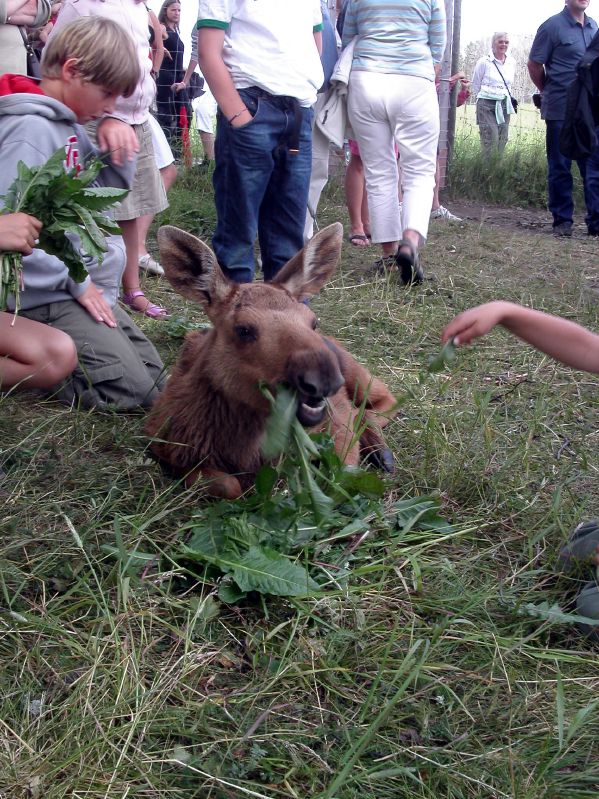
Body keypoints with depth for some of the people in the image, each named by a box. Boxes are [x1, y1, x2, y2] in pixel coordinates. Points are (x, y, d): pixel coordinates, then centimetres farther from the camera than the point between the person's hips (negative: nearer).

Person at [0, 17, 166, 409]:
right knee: (131, 389, -14)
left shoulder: (70, 127, 9)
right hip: (46, 296, -9)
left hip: (84, 286, 10)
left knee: (154, 378, 10)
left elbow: (114, 187, 20)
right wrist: (75, 281, -18)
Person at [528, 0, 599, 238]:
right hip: (561, 111, -5)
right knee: (560, 168, 3)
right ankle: (562, 220, 12)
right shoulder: (553, 26, -5)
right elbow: (534, 65, -2)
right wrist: (550, 93, 8)